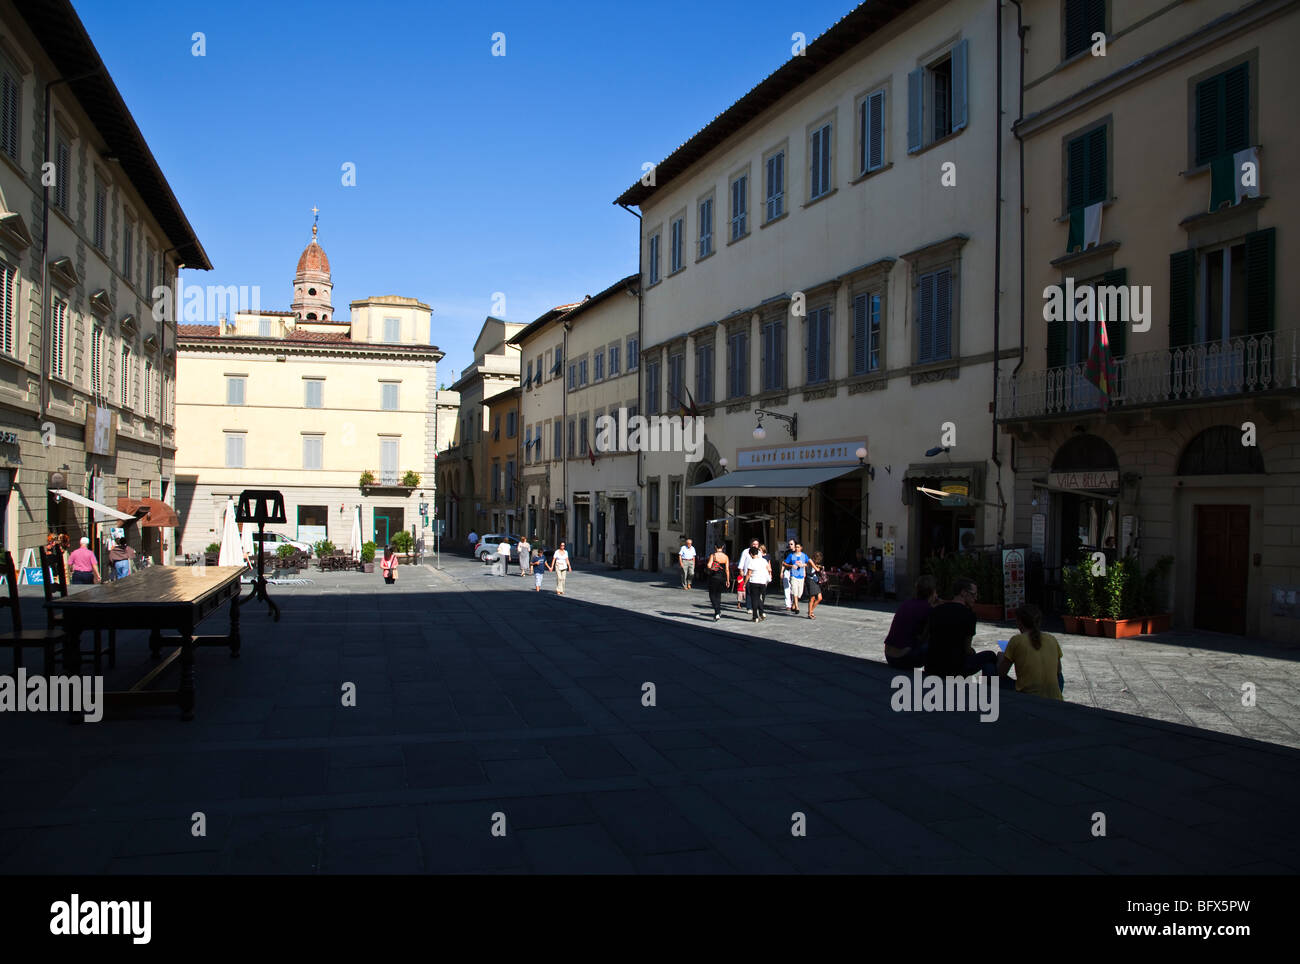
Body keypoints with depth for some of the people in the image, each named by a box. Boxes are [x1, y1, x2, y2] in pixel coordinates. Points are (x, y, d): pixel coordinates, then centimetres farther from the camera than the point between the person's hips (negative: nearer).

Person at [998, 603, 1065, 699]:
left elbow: (1001, 674, 1)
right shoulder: (1052, 639, 6)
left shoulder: (1016, 640, -4)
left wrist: (1000, 658, 21)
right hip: (1054, 700, 3)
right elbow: (1058, 671, 18)